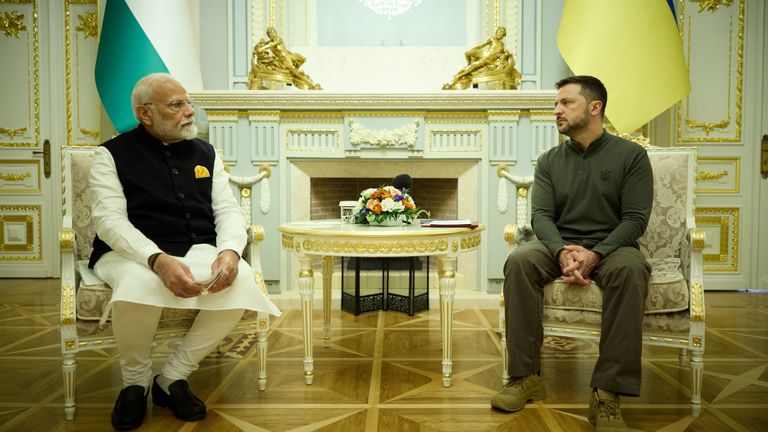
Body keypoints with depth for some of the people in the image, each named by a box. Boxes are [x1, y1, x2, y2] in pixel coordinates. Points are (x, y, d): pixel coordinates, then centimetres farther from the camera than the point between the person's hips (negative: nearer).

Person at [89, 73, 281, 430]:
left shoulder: (206, 153, 15)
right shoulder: (113, 154, 3)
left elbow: (228, 210, 8)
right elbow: (109, 219, -10)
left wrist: (229, 251, -17)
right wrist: (158, 260, -29)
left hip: (198, 250, 3)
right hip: (134, 254, -3)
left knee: (242, 279, -29)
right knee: (138, 286, -38)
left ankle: (173, 377, -8)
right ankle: (134, 381, -5)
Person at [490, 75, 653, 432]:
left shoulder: (631, 155, 1)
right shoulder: (550, 161, 10)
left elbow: (636, 218, -6)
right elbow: (540, 215, 0)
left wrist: (596, 255, -22)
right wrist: (562, 251, -22)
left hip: (611, 246, -2)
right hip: (560, 245, 3)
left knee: (630, 269, -37)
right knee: (519, 261, -29)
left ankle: (608, 391, -34)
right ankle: (526, 376, -24)